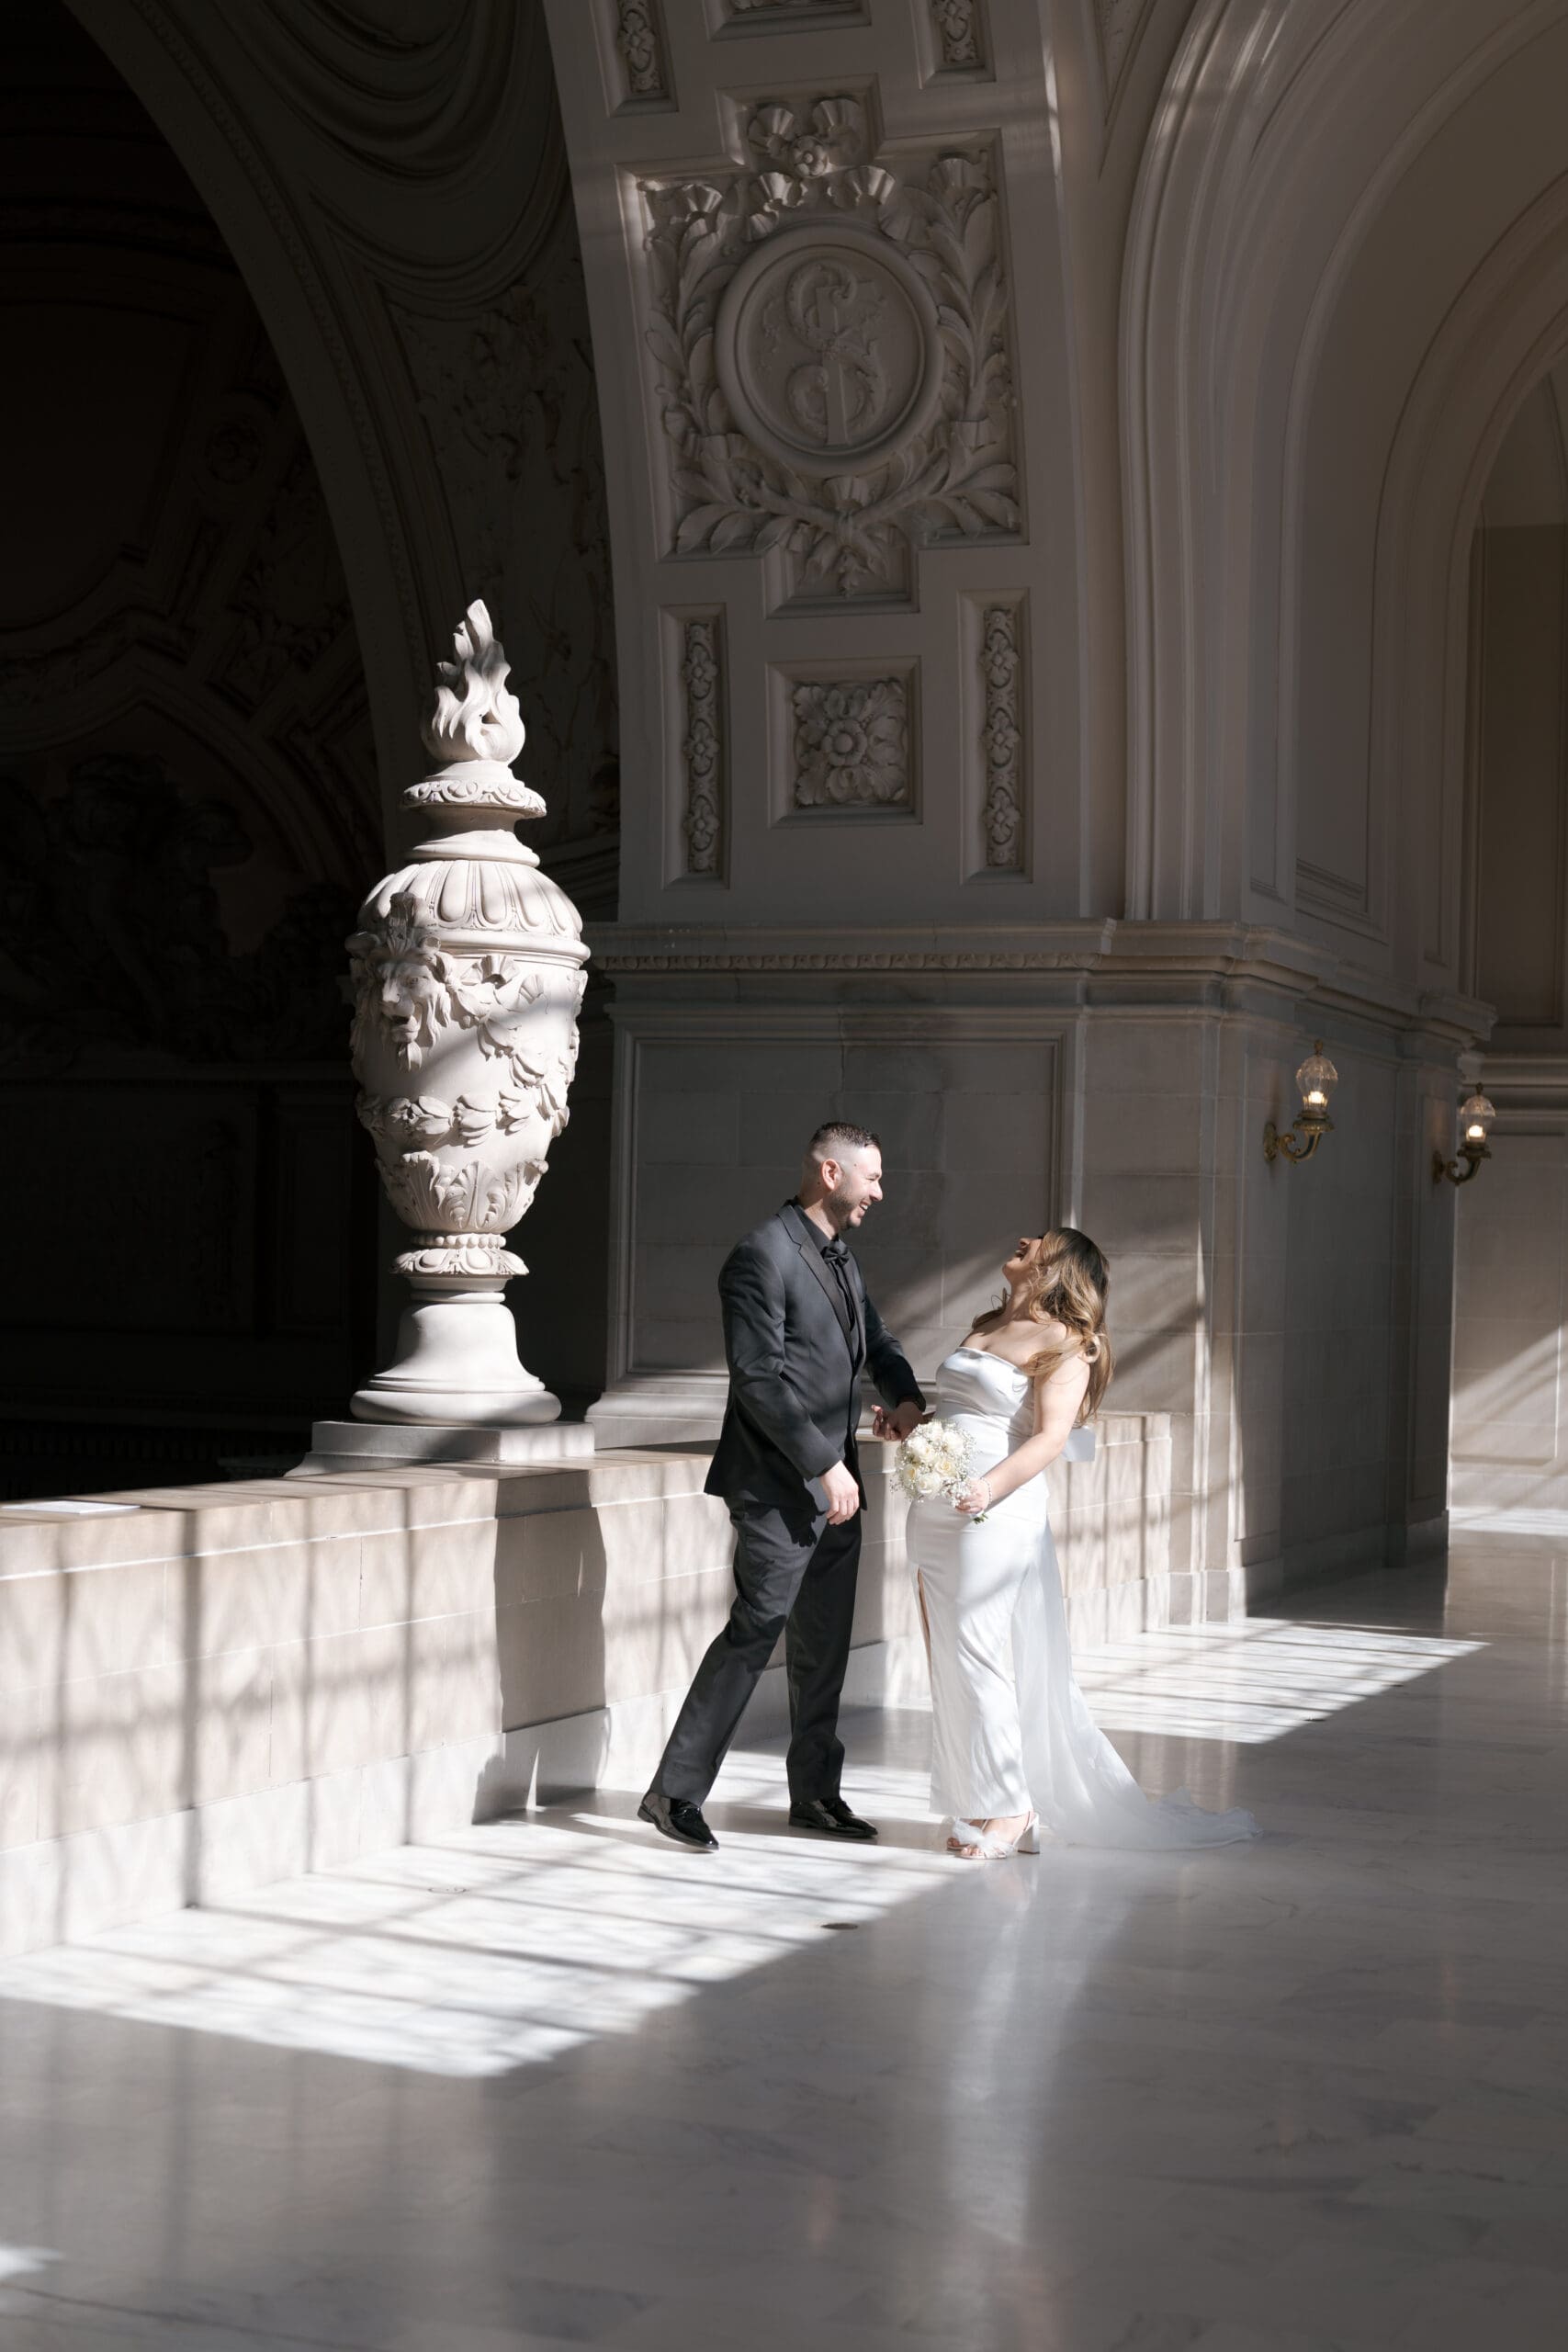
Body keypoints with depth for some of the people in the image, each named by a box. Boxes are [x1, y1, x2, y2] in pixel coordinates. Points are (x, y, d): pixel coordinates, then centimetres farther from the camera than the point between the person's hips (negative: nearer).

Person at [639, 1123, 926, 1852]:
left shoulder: (838, 1256, 14)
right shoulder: (763, 1256, -14)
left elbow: (876, 1339, 25)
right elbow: (759, 1380, -19)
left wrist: (904, 1396, 3)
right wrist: (824, 1465, -19)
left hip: (833, 1488, 9)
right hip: (779, 1489, -9)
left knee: (824, 1647, 13)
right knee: (755, 1629, -10)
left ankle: (815, 1793, 22)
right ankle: (675, 1791, -4)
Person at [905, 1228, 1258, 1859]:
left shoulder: (1063, 1343, -5)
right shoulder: (987, 1327, 18)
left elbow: (1052, 1435, -16)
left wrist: (992, 1485, -28)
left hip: (994, 1515, -8)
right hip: (934, 1512, 8)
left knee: (978, 1657, -8)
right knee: (949, 1661, 8)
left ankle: (1008, 1808, 2)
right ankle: (984, 1806, 15)